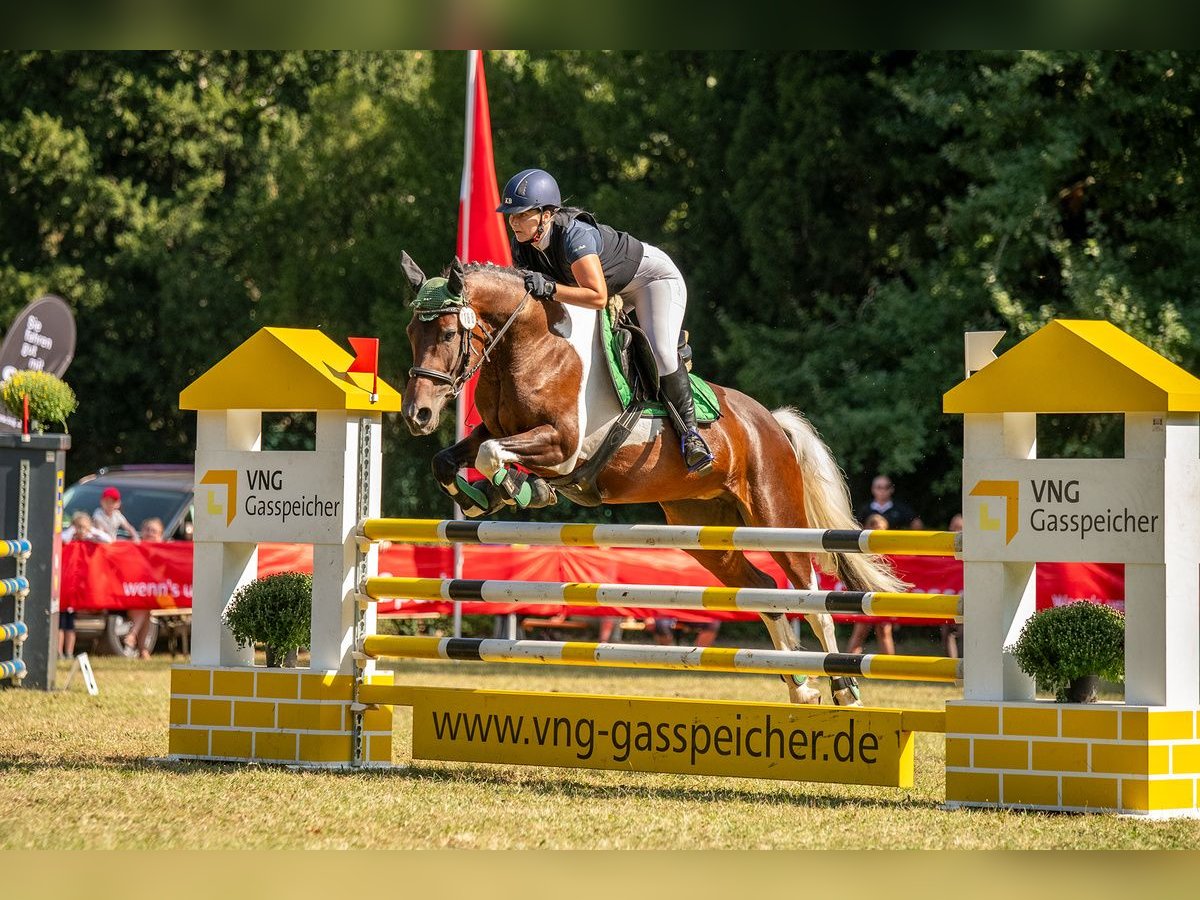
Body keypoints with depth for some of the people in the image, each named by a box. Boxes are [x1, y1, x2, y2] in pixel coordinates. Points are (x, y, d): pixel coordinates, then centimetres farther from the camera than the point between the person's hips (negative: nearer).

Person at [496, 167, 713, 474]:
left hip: (652, 276, -9)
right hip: (612, 285, 9)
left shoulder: (574, 234, -39)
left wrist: (549, 289, -51)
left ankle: (689, 430, -11)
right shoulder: (522, 245, -15)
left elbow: (597, 297, -44)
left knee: (660, 353, -25)